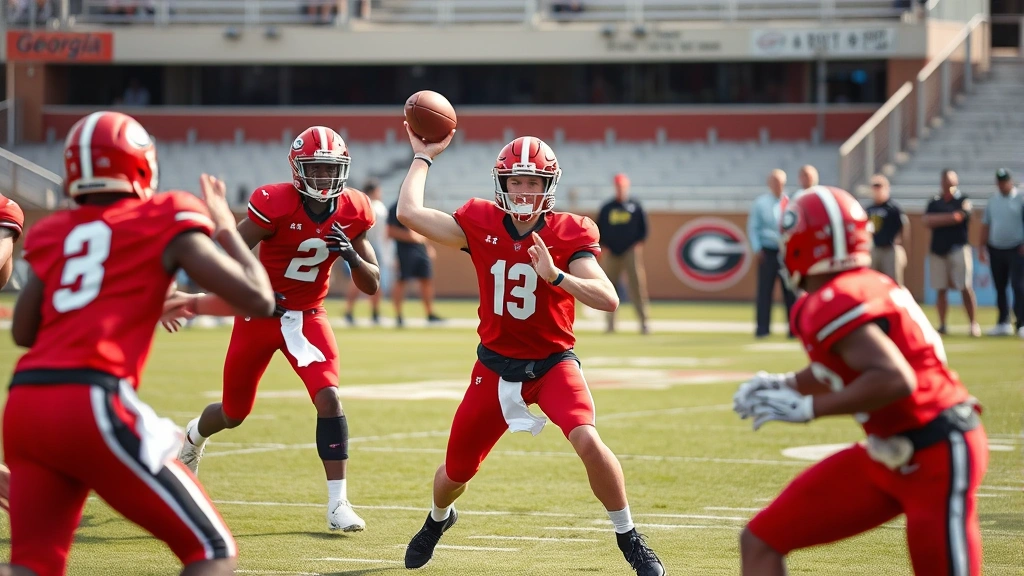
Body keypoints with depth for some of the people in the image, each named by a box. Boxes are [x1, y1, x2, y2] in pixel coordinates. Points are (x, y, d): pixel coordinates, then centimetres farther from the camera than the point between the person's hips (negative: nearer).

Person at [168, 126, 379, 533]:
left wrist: (351, 255, -22)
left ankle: (338, 504, -13)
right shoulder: (275, 205, -21)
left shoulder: (351, 212, -7)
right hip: (260, 316, -2)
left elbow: (371, 286, -3)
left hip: (307, 317, 2)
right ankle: (195, 435, 51)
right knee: (234, 414, 13)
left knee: (329, 398, -20)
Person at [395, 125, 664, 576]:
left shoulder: (569, 234, -12)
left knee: (589, 443, -29)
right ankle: (438, 520, 50)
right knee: (456, 472, 13)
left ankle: (629, 539, -10)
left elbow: (608, 300, -22)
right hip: (496, 365, 2)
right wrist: (423, 157, 0)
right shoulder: (480, 224, -6)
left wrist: (555, 276, -35)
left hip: (553, 362, -2)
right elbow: (409, 213, -10)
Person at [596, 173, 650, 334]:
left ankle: (643, 322, -12)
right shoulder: (607, 208, 10)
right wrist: (603, 247, 0)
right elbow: (599, 229, 12)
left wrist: (639, 243, -4)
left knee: (636, 284, -11)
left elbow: (644, 227, 9)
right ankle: (610, 322, 9)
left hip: (631, 252, -2)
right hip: (611, 253, 2)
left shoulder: (635, 206, 7)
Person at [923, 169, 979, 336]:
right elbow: (926, 220, -1)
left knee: (965, 288, -8)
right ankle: (942, 325, 7)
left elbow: (959, 216, -14)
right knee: (941, 289, 3)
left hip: (958, 249, -4)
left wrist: (935, 219, -6)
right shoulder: (935, 202, 13)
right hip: (938, 250, 4)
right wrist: (948, 218, -13)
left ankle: (973, 323, -3)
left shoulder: (963, 200, 1)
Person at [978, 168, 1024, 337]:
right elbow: (986, 224, 15)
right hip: (995, 249, 5)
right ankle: (1003, 323, 16)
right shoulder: (993, 201, 12)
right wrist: (981, 247, 10)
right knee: (1000, 288, 8)